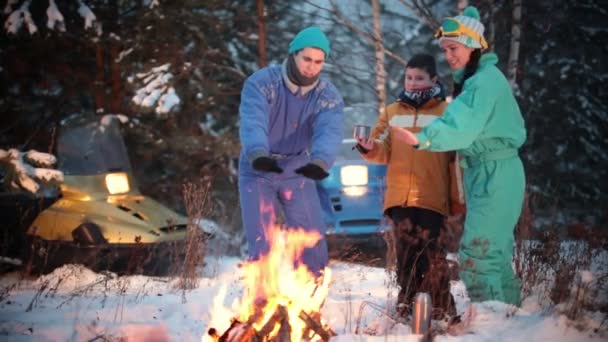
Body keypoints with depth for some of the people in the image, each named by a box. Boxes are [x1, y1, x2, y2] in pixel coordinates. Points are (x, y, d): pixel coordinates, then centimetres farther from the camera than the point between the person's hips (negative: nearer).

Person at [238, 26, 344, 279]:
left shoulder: (328, 97, -9)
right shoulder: (261, 83, -17)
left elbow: (329, 132, -29)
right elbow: (252, 122, -34)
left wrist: (320, 161, -51)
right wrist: (258, 154, -56)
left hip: (298, 174, 3)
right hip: (258, 174, -3)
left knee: (314, 245, 0)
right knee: (261, 247, -7)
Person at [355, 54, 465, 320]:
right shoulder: (392, 112, 17)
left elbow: (456, 158, 5)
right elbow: (384, 151, 12)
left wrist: (458, 197, 0)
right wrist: (370, 148, -12)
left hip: (432, 196, -3)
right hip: (399, 196, 3)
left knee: (429, 250, -9)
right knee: (405, 248, 1)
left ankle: (441, 305, -2)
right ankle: (407, 298, 10)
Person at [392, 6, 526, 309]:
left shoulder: (486, 79, -18)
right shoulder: (471, 79, 15)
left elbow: (462, 125, -32)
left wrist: (423, 139, -46)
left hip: (496, 174, -11)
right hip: (482, 172, 11)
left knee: (477, 252, -13)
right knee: (497, 251, 17)